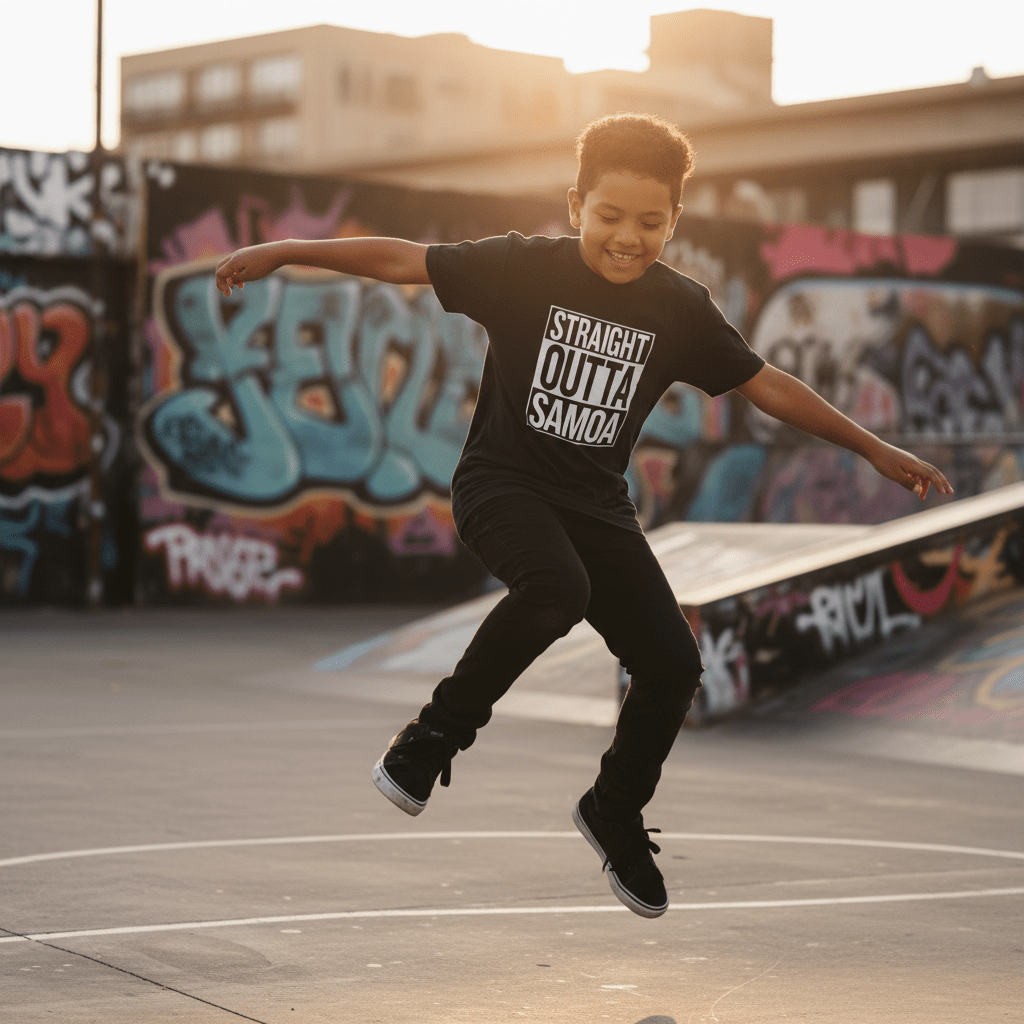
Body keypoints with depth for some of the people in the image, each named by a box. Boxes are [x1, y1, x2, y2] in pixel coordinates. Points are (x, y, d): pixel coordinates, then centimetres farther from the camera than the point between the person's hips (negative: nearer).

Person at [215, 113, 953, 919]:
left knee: (673, 664, -6)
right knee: (557, 588, -36)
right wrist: (286, 252, -16)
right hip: (503, 480, -4)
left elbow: (768, 386, 7)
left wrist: (875, 449, 8)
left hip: (596, 502, 4)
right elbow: (402, 260, -10)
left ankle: (615, 814, 22)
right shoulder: (526, 268, -10)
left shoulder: (681, 310, -1)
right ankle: (436, 735, -13)